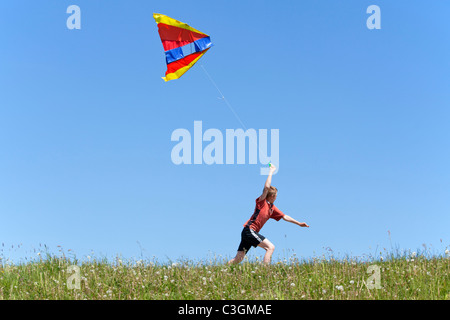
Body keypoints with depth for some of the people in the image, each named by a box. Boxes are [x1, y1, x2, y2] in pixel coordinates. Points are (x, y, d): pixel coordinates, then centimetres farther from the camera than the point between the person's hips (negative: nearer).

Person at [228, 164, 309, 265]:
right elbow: (266, 187, -17)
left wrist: (299, 223, 25)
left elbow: (284, 216, 26)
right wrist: (271, 171, -9)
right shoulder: (262, 202, -3)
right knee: (270, 247, -16)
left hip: (251, 233, 9)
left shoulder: (272, 208, 19)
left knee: (238, 259, 4)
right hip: (249, 230, -9)